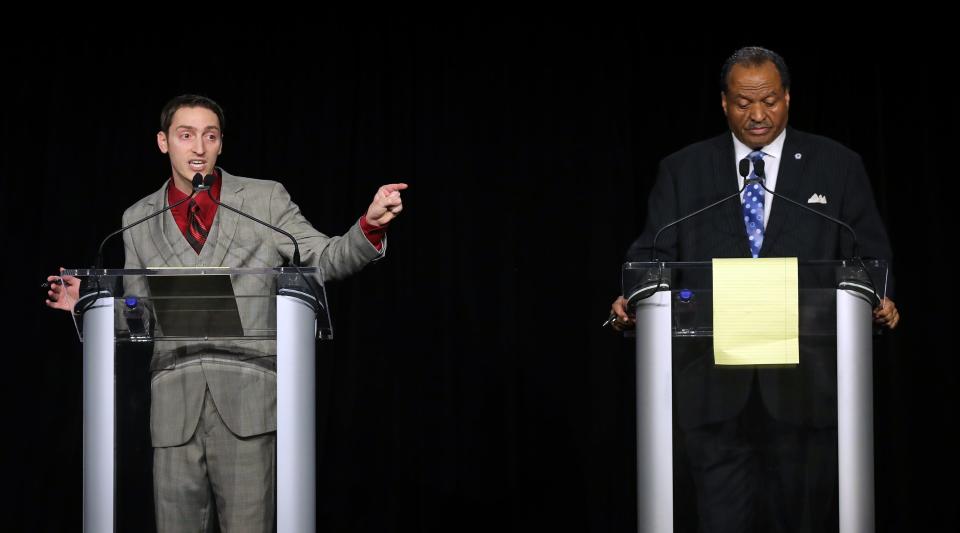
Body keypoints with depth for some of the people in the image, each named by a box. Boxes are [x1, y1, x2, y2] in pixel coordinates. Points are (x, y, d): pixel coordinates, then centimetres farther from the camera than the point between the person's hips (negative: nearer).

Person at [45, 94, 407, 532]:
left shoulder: (265, 200, 7)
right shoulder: (139, 220, 14)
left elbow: (324, 259, 2)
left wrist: (371, 225, -15)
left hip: (246, 396, -2)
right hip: (175, 403, 2)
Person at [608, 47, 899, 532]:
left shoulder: (838, 167, 7)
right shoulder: (682, 171, 9)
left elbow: (868, 254, 5)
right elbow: (655, 253, 4)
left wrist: (878, 300, -15)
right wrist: (633, 299, -16)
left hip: (805, 381, 0)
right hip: (715, 381, 0)